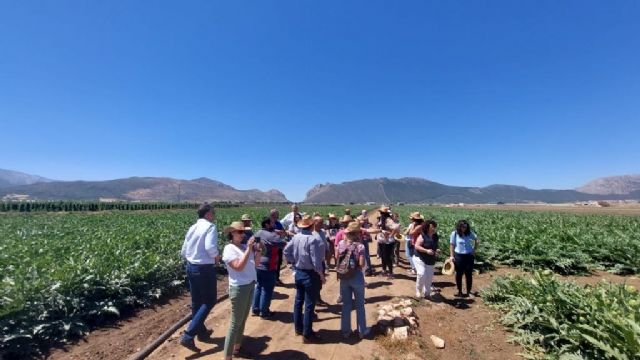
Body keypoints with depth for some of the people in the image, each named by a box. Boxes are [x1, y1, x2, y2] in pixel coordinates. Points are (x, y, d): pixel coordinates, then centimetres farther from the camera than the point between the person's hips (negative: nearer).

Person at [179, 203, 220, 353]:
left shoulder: (192, 228, 8)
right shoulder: (210, 226, -14)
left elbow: (183, 253, 11)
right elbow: (210, 247, -29)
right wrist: (216, 256, -10)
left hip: (190, 267, 8)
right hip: (205, 268, -8)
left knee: (196, 302, 19)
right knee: (210, 301, 8)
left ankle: (202, 332, 37)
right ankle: (188, 336, 2)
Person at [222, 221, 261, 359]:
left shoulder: (244, 246, 4)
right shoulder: (229, 249, -15)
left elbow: (255, 262, 7)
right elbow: (239, 266, -25)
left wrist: (259, 249, -7)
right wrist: (249, 249, -25)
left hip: (250, 285, 7)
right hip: (239, 287, -7)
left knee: (243, 320, 19)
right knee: (235, 323, 2)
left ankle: (237, 348, 35)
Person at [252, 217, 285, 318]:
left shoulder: (258, 233, 6)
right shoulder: (272, 236, -20)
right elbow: (284, 245, -19)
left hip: (257, 265, 8)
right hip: (268, 267, -8)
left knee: (259, 287, 19)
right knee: (267, 289, 4)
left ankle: (255, 309, 27)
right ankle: (264, 312, 13)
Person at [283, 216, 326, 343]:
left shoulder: (295, 237, -2)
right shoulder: (313, 239, -24)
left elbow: (286, 251, 7)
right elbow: (316, 261, -23)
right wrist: (322, 275, -10)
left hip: (298, 272, 8)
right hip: (310, 274, -7)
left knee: (298, 301, 20)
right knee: (309, 305, 4)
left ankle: (298, 328, 36)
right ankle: (307, 334, 15)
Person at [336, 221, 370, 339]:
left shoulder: (341, 243, -6)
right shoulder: (360, 246, -18)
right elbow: (362, 264, -18)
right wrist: (356, 263, 2)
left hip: (344, 277, 4)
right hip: (357, 277, -3)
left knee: (346, 304, 17)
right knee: (360, 305, 15)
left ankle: (346, 331, 28)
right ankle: (362, 331, 28)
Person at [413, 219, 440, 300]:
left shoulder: (435, 237, 2)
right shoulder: (422, 236, -17)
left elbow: (435, 246, 17)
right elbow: (416, 246, -20)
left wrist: (437, 250, -5)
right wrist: (426, 251, -30)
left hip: (430, 261, 7)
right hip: (420, 259, -6)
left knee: (429, 278, 8)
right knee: (421, 275, -19)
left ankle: (427, 294, 25)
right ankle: (418, 291, 4)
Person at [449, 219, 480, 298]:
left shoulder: (470, 233, -3)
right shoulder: (454, 233, -9)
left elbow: (477, 240, 12)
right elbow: (452, 245, -5)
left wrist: (474, 249, 4)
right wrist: (452, 256, -9)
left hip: (469, 256, 2)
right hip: (458, 256, -1)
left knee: (469, 274, 8)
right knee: (459, 274, 9)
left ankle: (469, 292, 22)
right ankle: (459, 291, 23)